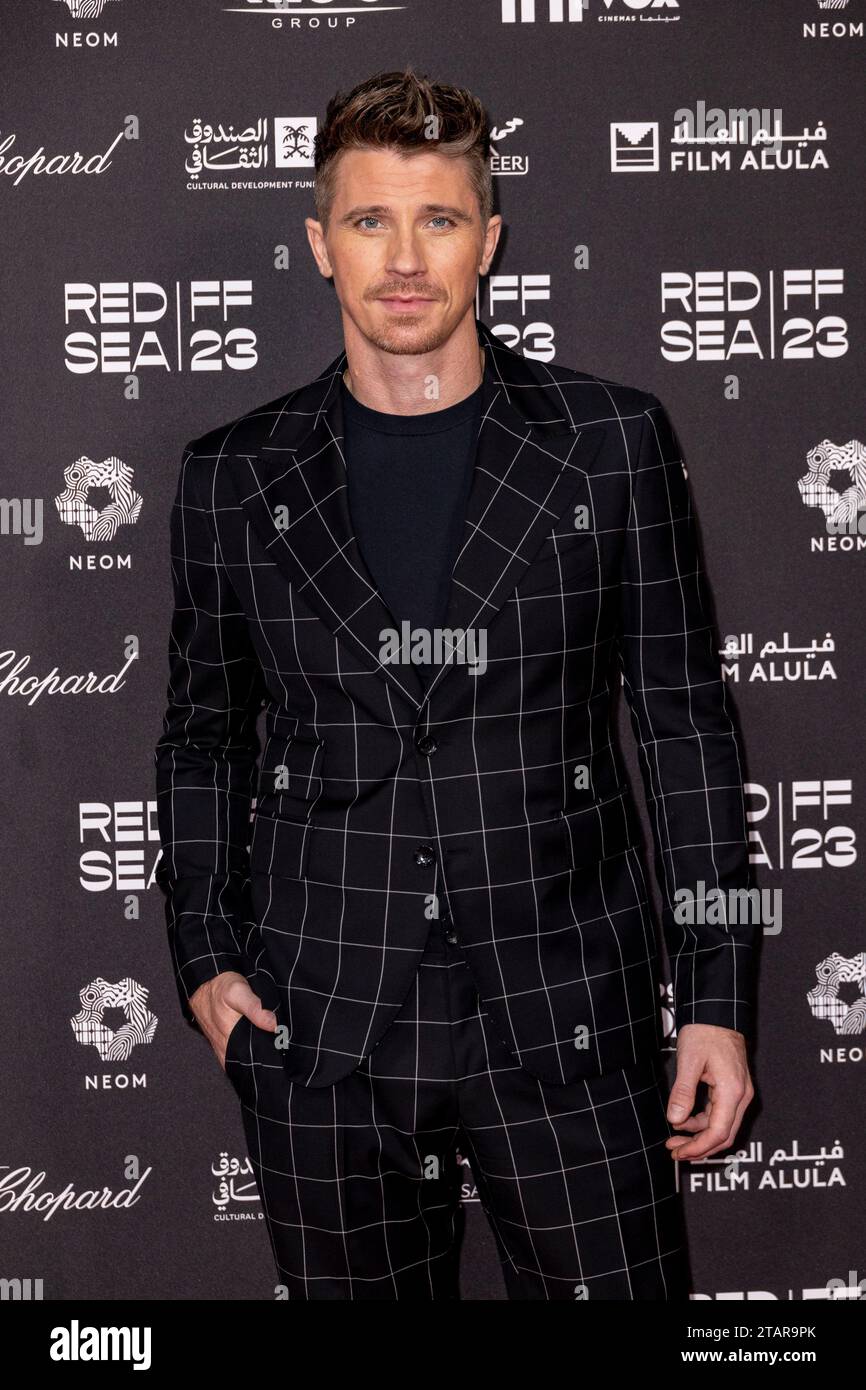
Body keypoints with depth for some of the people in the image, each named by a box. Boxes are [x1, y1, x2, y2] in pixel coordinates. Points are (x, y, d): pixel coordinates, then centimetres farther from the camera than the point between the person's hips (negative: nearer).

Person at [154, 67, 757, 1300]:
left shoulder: (614, 443, 0)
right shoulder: (233, 478, 4)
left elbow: (685, 721, 1)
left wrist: (718, 997, -1)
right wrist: (204, 956, 4)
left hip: (565, 1016, -1)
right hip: (319, 1027, 1)